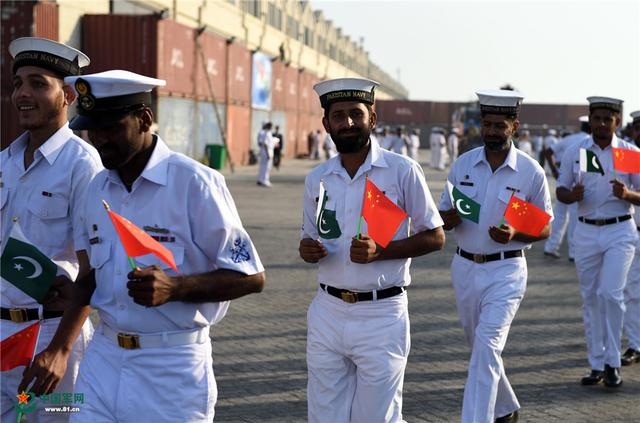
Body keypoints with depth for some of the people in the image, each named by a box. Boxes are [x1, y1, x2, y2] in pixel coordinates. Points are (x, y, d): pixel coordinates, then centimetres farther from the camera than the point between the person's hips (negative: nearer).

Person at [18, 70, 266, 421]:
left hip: (171, 367, -5)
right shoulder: (98, 188, 9)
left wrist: (173, 287, -25)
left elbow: (251, 277, -12)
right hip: (102, 359, 6)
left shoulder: (194, 183, -12)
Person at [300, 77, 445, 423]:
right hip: (327, 312, 4)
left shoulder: (403, 171, -6)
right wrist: (307, 250, -6)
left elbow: (435, 237, -3)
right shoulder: (317, 179, 7)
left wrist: (379, 251, -18)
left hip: (381, 316, -4)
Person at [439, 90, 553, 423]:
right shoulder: (463, 164, 2)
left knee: (487, 347, -16)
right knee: (479, 346, 18)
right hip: (465, 268, 5)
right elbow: (442, 219, 8)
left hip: (505, 271, -5)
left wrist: (515, 234, -20)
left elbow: (545, 229, 0)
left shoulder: (531, 172, -7)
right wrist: (451, 217, -17)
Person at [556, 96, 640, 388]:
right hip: (586, 232, 3)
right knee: (590, 298, 6)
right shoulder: (574, 152, 4)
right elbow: (560, 191, 9)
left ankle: (612, 364, -1)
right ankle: (597, 365, 16)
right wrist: (573, 195, -14)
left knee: (611, 293, -14)